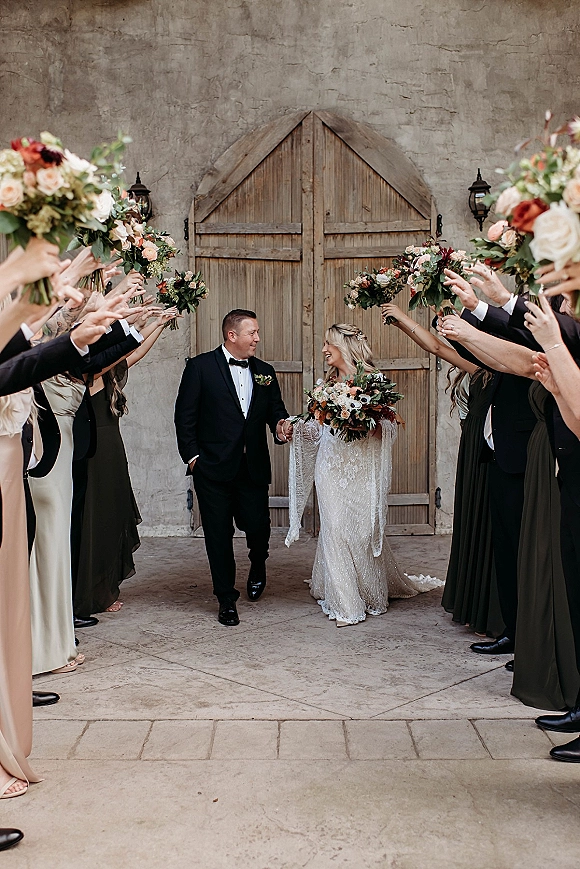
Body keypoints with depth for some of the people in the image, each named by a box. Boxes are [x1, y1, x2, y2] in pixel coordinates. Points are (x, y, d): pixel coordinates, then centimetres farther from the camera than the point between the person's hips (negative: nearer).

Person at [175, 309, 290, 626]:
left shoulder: (264, 371, 10)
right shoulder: (201, 367, -3)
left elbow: (275, 409, 14)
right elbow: (185, 416, -3)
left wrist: (279, 426, -8)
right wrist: (192, 456, -7)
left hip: (254, 467, 3)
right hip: (214, 468, -3)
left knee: (258, 527, 0)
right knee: (219, 535, 4)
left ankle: (258, 565, 36)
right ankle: (227, 599, 19)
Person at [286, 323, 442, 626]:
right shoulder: (327, 385, 11)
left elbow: (390, 427, -4)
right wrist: (295, 427, 1)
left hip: (361, 470, -3)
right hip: (332, 469, 4)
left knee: (363, 530, 2)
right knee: (335, 530, -1)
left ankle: (373, 595, 22)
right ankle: (345, 604, 7)